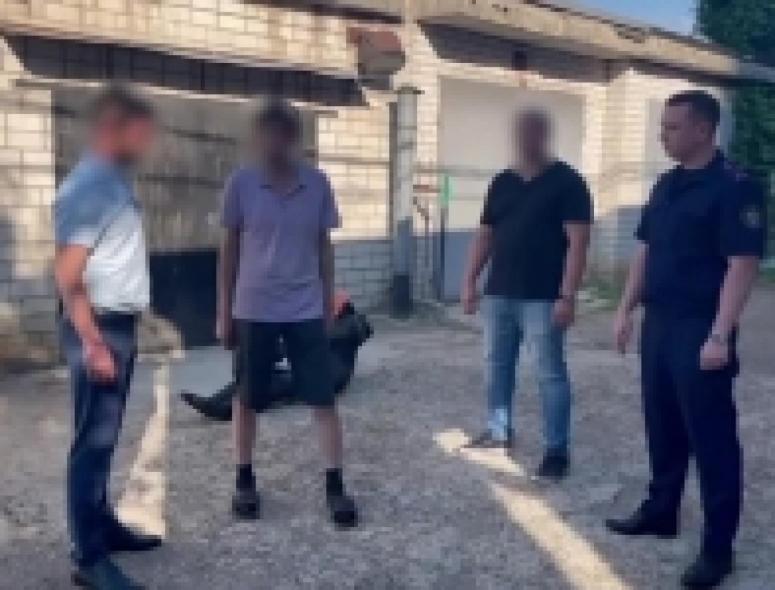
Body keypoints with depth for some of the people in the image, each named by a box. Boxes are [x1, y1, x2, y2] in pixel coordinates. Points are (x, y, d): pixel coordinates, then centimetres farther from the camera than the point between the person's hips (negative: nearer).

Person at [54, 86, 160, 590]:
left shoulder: (118, 181, 12)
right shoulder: (87, 188, -16)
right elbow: (68, 277, -19)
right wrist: (94, 345, -21)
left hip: (121, 323, 9)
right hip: (98, 326, -9)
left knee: (106, 435, 17)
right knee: (93, 439, -3)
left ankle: (103, 524, 30)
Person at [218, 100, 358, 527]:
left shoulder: (317, 184, -3)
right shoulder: (241, 184, -5)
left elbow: (324, 247, 6)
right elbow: (230, 248, 2)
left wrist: (328, 304, 7)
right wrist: (223, 310, 3)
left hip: (306, 310, 0)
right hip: (253, 310, 0)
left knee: (323, 401, 0)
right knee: (247, 401, 11)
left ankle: (335, 487, 12)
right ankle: (244, 481, 28)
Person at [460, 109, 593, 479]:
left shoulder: (566, 182, -6)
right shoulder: (502, 183, 12)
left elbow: (577, 242, -12)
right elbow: (485, 236, 15)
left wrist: (567, 296, -18)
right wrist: (470, 282, 9)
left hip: (542, 297, -6)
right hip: (500, 294, 6)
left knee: (551, 373, 0)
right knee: (497, 366, 15)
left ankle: (557, 450, 9)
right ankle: (499, 431, 31)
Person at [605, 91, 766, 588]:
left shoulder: (734, 187, -12)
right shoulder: (666, 186, 12)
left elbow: (743, 265, -17)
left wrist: (720, 335, -22)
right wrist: (627, 310, 13)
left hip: (700, 331, -8)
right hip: (659, 324, 8)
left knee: (711, 437, 0)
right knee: (663, 427, 17)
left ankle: (718, 547, 10)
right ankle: (660, 513, 33)